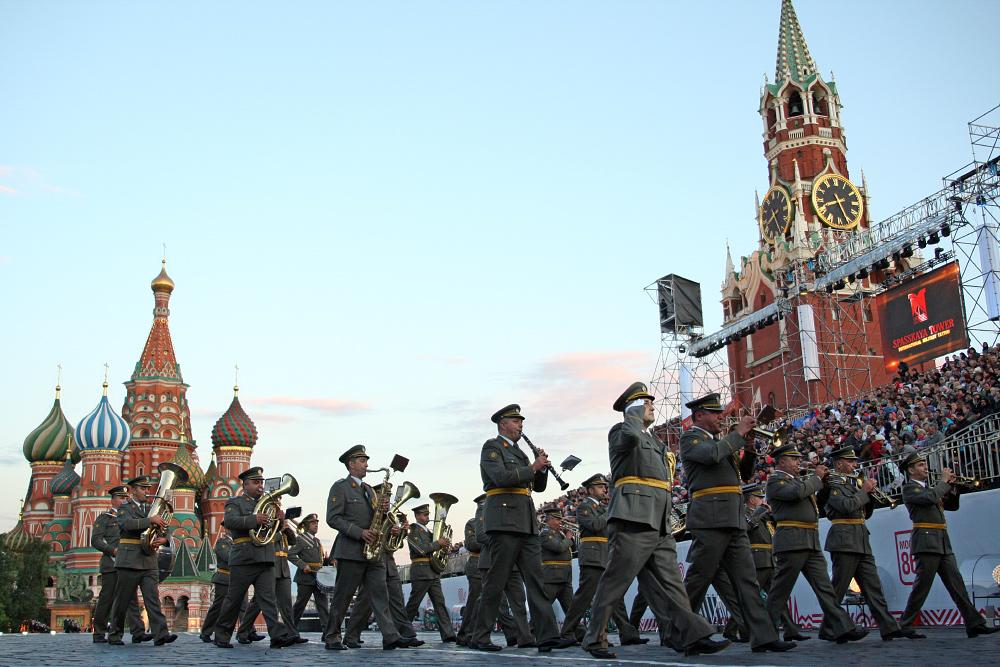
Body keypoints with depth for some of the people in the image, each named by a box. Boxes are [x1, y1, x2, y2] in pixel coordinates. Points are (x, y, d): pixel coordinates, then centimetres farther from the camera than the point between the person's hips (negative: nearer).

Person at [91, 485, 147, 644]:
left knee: (132, 598, -5)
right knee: (107, 599, 1)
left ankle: (138, 632, -12)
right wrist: (114, 550, -17)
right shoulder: (104, 518, 4)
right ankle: (99, 634, 14)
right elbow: (95, 540, -6)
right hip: (111, 565, -4)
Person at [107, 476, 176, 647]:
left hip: (149, 562, 4)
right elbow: (127, 524, -19)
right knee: (122, 600, 4)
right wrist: (150, 520, -28)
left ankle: (161, 634, -15)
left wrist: (163, 539, -9)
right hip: (129, 561, -4)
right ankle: (114, 635, 19)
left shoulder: (152, 510, 17)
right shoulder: (124, 508, 3)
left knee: (153, 598, -6)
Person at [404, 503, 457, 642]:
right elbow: (422, 550, -16)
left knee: (440, 603, -2)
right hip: (420, 571, -7)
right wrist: (438, 543, -12)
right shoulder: (412, 530, -4)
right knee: (413, 604, -2)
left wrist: (444, 545, 5)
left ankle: (448, 634, -8)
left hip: (433, 572, 7)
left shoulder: (428, 531, 21)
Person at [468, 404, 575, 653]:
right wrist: (532, 467, -12)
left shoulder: (519, 453, 24)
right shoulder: (492, 447, 0)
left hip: (526, 522, 8)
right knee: (496, 580, -6)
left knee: (536, 579, 0)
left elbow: (538, 486, 21)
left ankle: (548, 636, -4)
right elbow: (500, 477, -18)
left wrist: (541, 467, 3)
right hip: (504, 518, -8)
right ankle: (480, 638, 1)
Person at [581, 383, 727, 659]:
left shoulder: (654, 439, 27)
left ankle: (694, 636, -2)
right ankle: (594, 639, 0)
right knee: (615, 580, -6)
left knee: (669, 581, 3)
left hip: (659, 521, 8)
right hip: (634, 515, -8)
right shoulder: (620, 430, 2)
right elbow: (631, 436, -24)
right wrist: (635, 413, -5)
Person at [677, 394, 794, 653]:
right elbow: (712, 454, -21)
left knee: (747, 580, 3)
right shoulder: (690, 438, 0)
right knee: (698, 580, -5)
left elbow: (743, 474, 25)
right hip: (710, 518, -9)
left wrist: (749, 449, 8)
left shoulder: (719, 441, 25)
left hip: (734, 521, 9)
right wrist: (738, 433, -10)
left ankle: (763, 637, 1)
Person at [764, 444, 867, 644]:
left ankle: (841, 628, 1)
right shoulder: (775, 480, -4)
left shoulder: (798, 479, 23)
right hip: (791, 541, -9)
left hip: (811, 542, 9)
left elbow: (816, 499, 28)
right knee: (780, 590, -5)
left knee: (824, 586, 3)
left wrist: (823, 481, 14)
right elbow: (796, 493, -21)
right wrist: (816, 477, -7)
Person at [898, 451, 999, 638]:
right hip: (926, 541, -8)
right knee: (922, 586, -8)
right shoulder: (909, 488, -2)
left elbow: (952, 506, 22)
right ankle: (905, 626, -3)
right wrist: (944, 481, -7)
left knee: (956, 584, 5)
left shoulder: (930, 487, 24)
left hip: (942, 543, 8)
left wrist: (952, 486, 6)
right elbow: (930, 498, -20)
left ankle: (974, 624, 5)